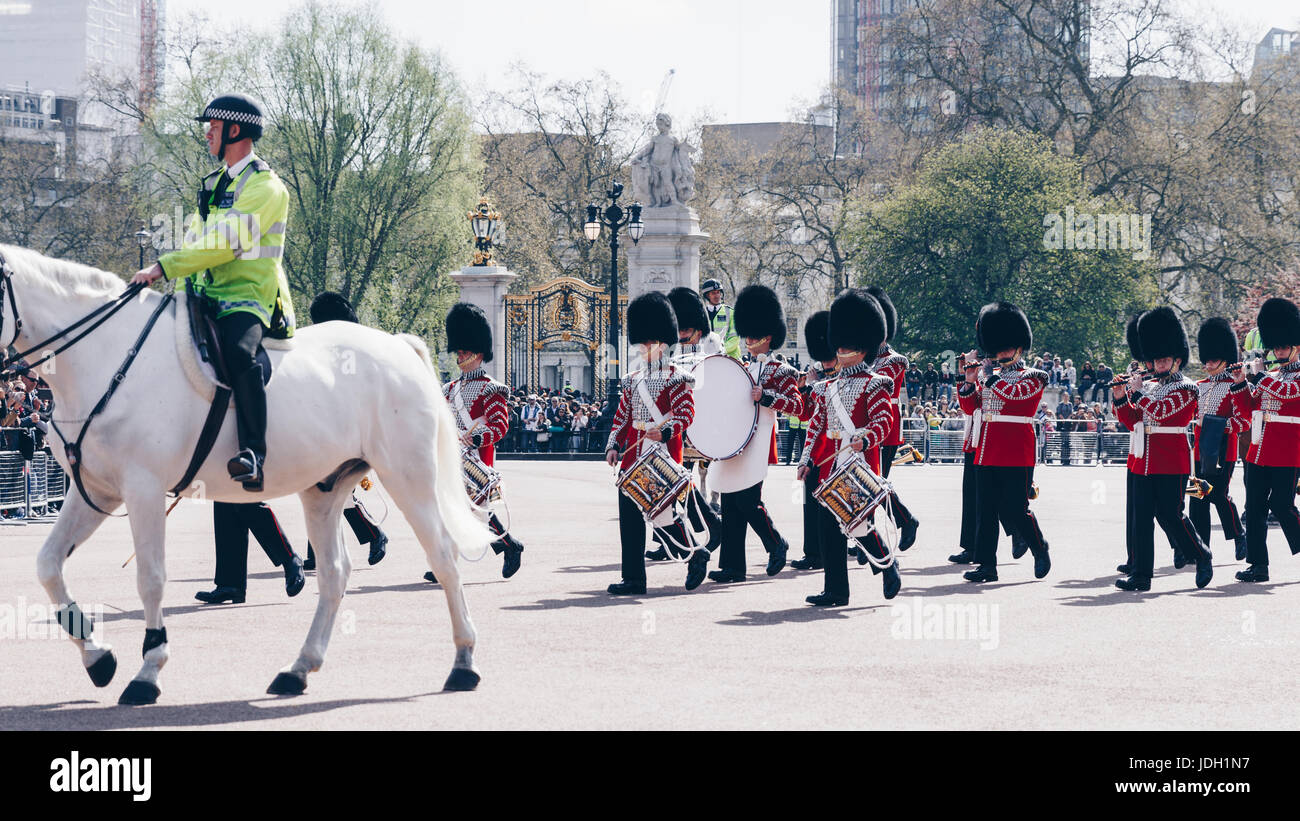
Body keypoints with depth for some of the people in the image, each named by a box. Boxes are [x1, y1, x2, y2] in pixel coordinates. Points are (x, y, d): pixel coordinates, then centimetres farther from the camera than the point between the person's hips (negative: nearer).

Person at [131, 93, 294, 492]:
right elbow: (195, 241, 23)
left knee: (238, 352, -37)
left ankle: (254, 454, -41)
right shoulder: (215, 185, 21)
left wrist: (163, 267, -22)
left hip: (248, 298, -10)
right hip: (208, 297, 10)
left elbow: (225, 245, -20)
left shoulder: (264, 187, -9)